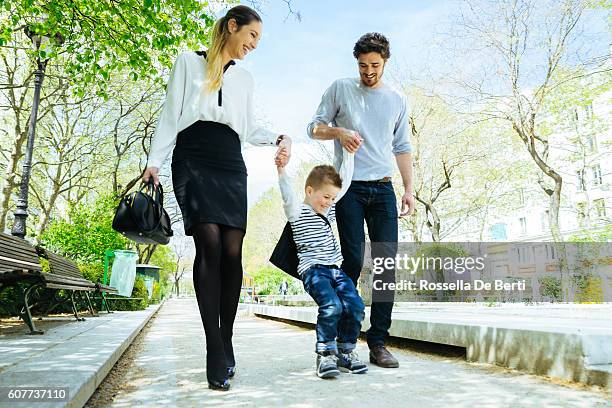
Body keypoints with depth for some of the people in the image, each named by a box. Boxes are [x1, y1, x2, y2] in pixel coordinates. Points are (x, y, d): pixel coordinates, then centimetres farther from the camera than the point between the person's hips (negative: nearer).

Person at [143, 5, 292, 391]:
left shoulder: (245, 78, 24)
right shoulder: (188, 62, 14)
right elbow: (171, 115, 7)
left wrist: (278, 138, 2)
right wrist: (154, 161, -3)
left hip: (231, 165, 4)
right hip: (193, 160, -3)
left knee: (233, 252, -8)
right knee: (210, 243, -19)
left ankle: (226, 345, 4)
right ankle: (217, 355, -15)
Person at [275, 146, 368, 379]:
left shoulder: (329, 210, 19)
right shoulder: (297, 213, -1)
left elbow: (345, 181, 22)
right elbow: (288, 194, -22)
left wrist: (349, 153, 21)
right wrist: (281, 169, -37)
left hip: (336, 269, 7)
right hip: (313, 270, -6)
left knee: (356, 307, -11)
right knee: (331, 306, -28)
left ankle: (346, 352, 8)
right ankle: (325, 355, -11)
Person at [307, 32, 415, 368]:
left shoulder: (397, 101, 16)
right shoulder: (340, 89, 8)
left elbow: (402, 148, 17)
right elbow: (315, 127, 7)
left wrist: (408, 189, 8)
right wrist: (339, 132, -15)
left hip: (383, 189, 4)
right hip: (350, 188, -3)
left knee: (387, 263, -3)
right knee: (353, 262, -7)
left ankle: (378, 343, 4)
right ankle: (342, 339, 6)